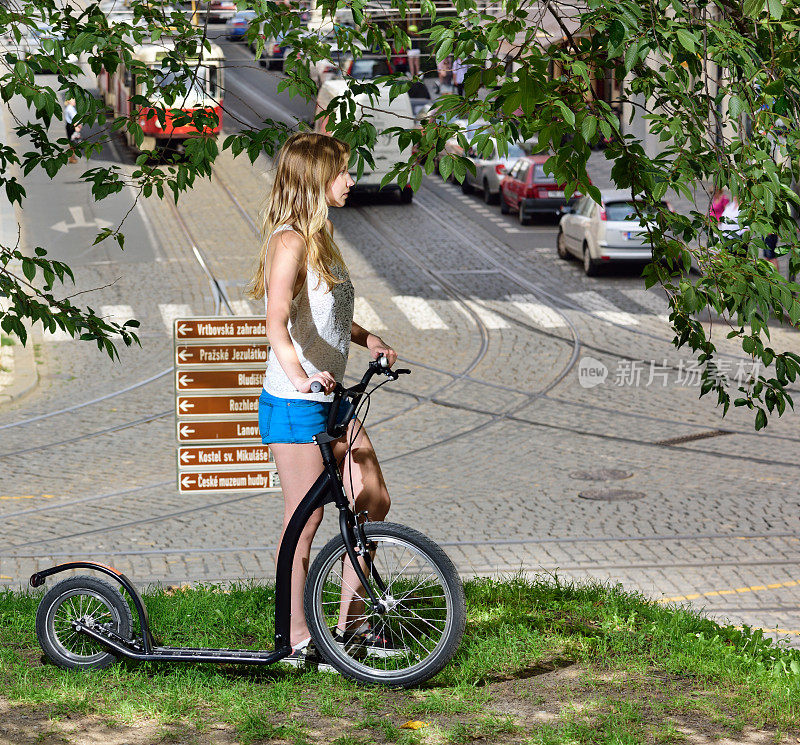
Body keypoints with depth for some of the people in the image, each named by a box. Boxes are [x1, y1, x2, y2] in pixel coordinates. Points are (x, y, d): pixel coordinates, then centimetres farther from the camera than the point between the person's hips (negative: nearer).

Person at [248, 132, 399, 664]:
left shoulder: (319, 238, 12)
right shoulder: (290, 242, -19)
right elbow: (277, 320, -34)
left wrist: (367, 339, 21)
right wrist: (298, 373, -49)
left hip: (331, 398, 10)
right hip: (294, 404, -10)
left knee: (374, 503, 12)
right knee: (306, 522, -3)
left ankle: (351, 621, 24)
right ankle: (299, 641, 8)